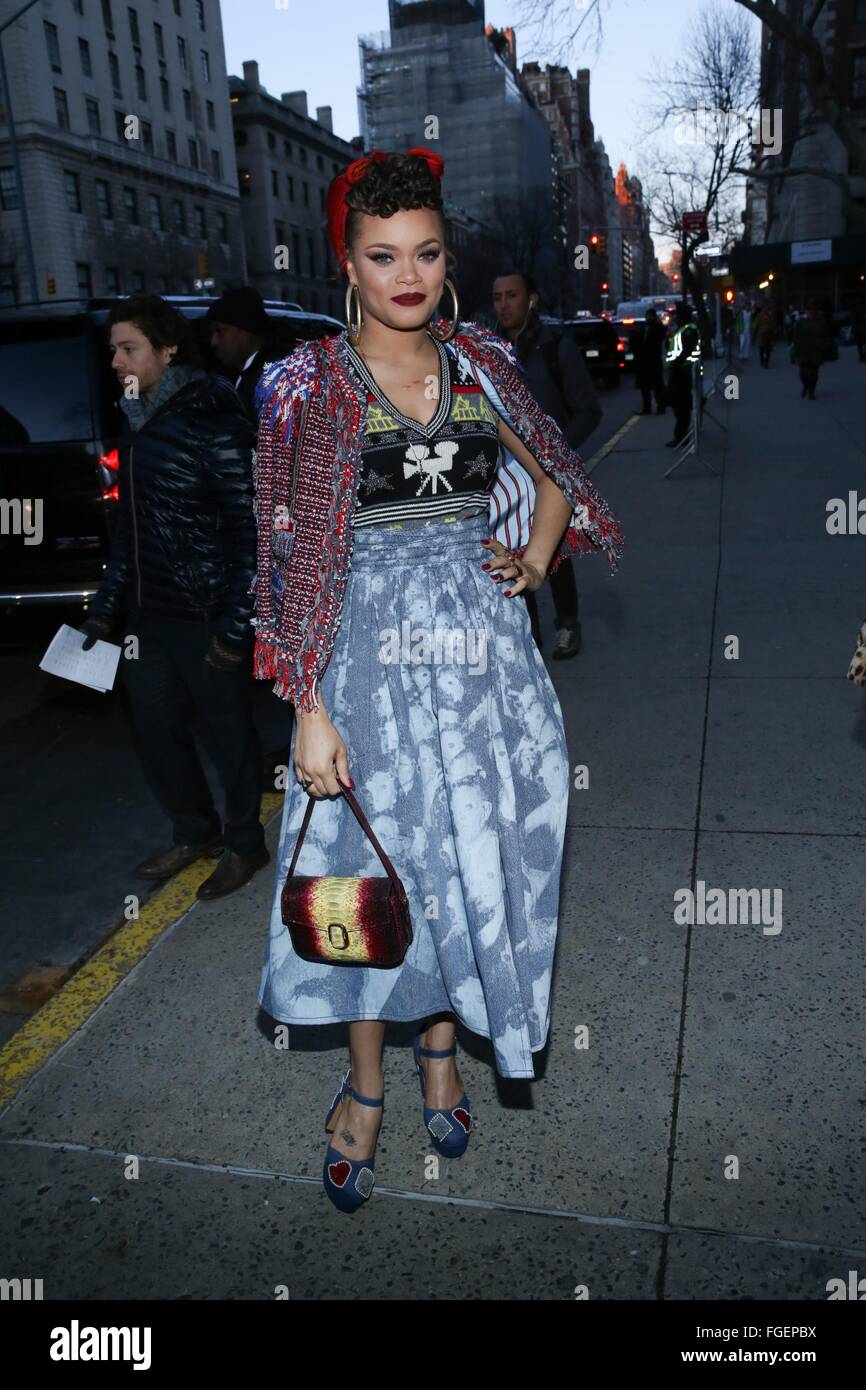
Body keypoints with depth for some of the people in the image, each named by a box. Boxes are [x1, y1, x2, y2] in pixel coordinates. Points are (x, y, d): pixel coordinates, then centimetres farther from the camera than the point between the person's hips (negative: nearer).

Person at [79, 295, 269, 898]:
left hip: (203, 617, -8)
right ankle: (195, 832, 37)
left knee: (229, 732, 8)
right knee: (156, 728, 16)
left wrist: (233, 627, -18)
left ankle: (245, 843, 27)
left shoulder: (213, 423, -14)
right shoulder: (141, 424, 10)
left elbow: (250, 530, -16)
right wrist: (107, 605, 18)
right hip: (147, 614, 8)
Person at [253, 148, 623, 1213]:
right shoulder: (306, 384, -5)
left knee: (475, 858, 11)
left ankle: (441, 1046, 37)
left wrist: (537, 557, 1)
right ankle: (365, 1084, 30)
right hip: (371, 659, -3)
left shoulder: (484, 362, 6)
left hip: (484, 648, 3)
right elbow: (289, 555, -8)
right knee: (376, 864, 7)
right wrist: (309, 709, -13)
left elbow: (556, 477, 20)